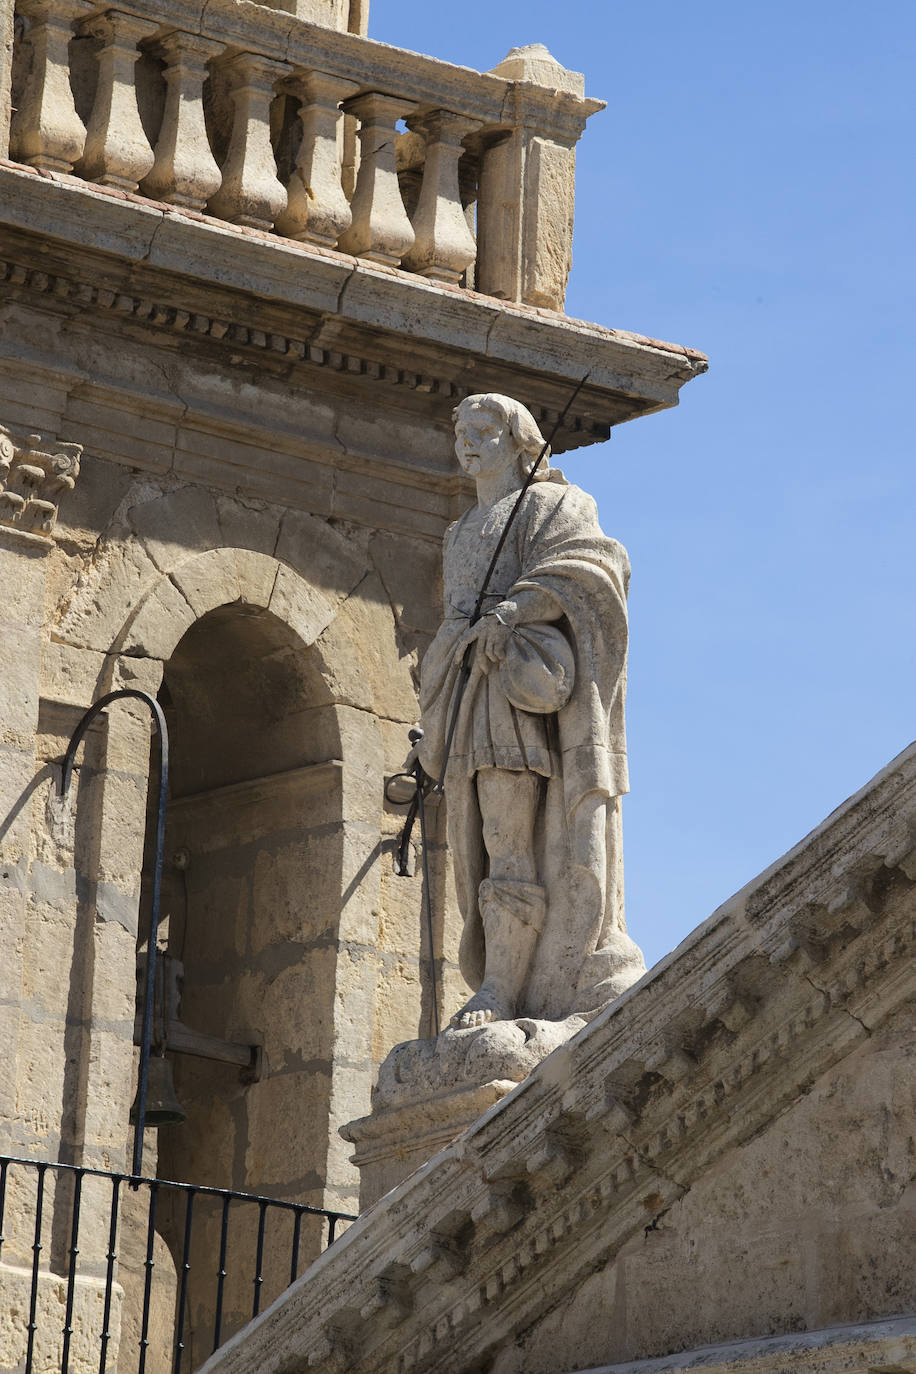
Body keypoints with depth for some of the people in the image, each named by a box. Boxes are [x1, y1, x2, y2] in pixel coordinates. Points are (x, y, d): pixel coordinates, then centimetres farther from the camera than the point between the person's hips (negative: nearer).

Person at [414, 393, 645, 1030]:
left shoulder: (554, 503, 7)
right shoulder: (463, 532, 29)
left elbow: (584, 565, -11)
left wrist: (515, 606, -26)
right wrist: (436, 728, 21)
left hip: (522, 674, -8)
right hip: (471, 690, 8)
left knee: (510, 833, -18)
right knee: (486, 839, -1)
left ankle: (501, 990, -24)